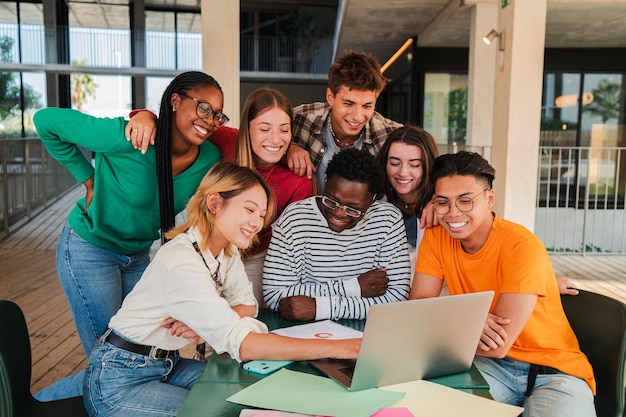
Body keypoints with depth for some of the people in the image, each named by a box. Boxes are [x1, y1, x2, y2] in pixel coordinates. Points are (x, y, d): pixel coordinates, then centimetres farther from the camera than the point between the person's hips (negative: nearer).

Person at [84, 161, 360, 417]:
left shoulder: (228, 251, -3)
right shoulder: (182, 261, -31)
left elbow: (248, 305, -1)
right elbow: (241, 344, -36)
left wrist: (201, 325, -22)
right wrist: (336, 348, -37)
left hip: (168, 364, 7)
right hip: (118, 381, -7)